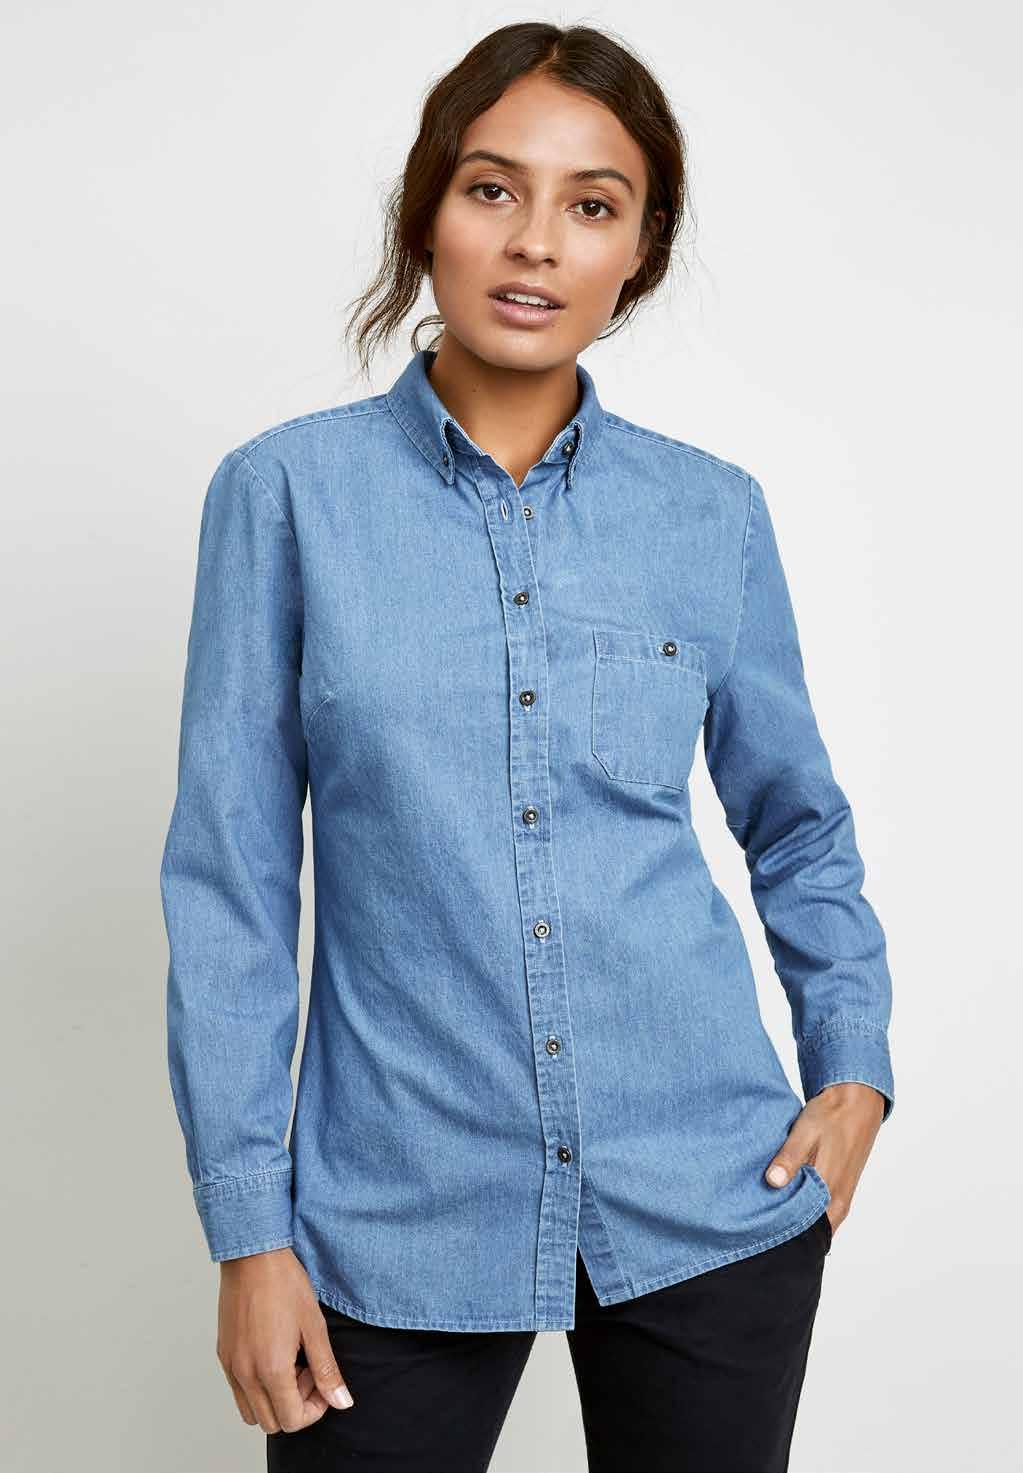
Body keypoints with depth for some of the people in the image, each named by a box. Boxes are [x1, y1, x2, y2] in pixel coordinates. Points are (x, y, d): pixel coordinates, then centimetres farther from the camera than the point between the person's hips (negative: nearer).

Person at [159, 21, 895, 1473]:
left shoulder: (712, 511, 1)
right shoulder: (289, 492, -5)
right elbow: (231, 875, -4)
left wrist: (855, 1067, 3)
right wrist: (247, 1224, -5)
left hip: (710, 1199, 2)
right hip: (400, 1219, -1)